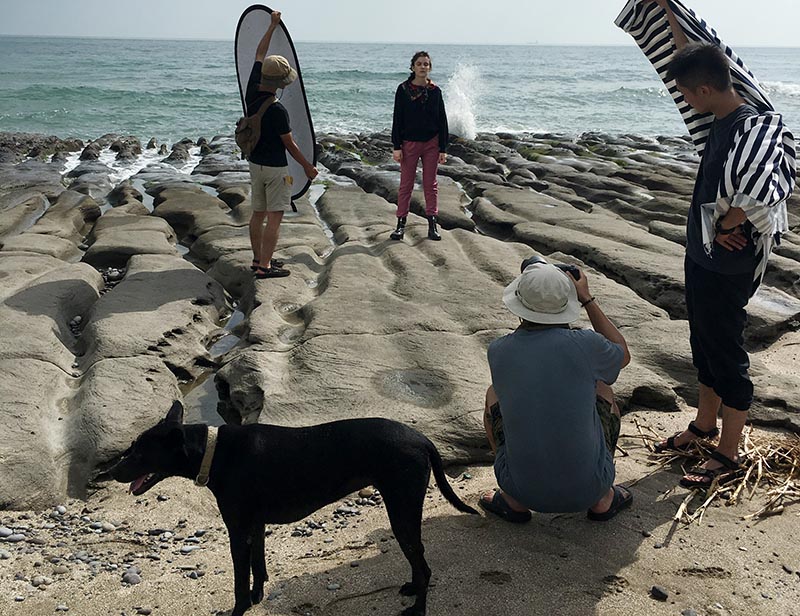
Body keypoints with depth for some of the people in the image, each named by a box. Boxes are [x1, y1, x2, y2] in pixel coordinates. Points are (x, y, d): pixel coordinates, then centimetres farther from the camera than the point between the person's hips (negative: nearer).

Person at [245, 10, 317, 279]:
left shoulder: (251, 92, -2)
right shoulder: (277, 110, -23)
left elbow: (259, 55, 11)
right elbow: (289, 144, -14)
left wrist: (272, 25, 18)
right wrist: (308, 166, -1)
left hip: (255, 163, 8)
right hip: (275, 167, -8)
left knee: (258, 213, 15)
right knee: (274, 216, -3)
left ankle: (258, 259, 24)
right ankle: (265, 266, -3)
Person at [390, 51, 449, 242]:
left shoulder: (435, 91, 1)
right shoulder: (403, 90, -2)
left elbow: (442, 121, 3)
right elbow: (397, 119, -2)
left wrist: (443, 149, -1)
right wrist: (396, 147, -8)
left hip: (432, 143, 1)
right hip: (409, 142, -1)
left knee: (431, 183, 6)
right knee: (406, 184, 4)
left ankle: (432, 224, 11)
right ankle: (401, 224, 10)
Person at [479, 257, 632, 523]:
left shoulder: (496, 351, -9)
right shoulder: (585, 344, -14)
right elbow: (623, 355, 11)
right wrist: (587, 299, 12)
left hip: (526, 490, 1)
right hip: (588, 488, 0)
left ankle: (514, 501, 22)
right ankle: (602, 499, 24)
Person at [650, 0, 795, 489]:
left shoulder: (753, 128, -24)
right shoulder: (724, 118, 3)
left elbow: (756, 195, -38)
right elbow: (694, 58, 18)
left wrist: (724, 228, -20)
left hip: (726, 266, -9)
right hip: (702, 256, 9)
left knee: (728, 356, 3)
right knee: (704, 347, 21)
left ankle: (729, 454, 17)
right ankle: (705, 425, 39)